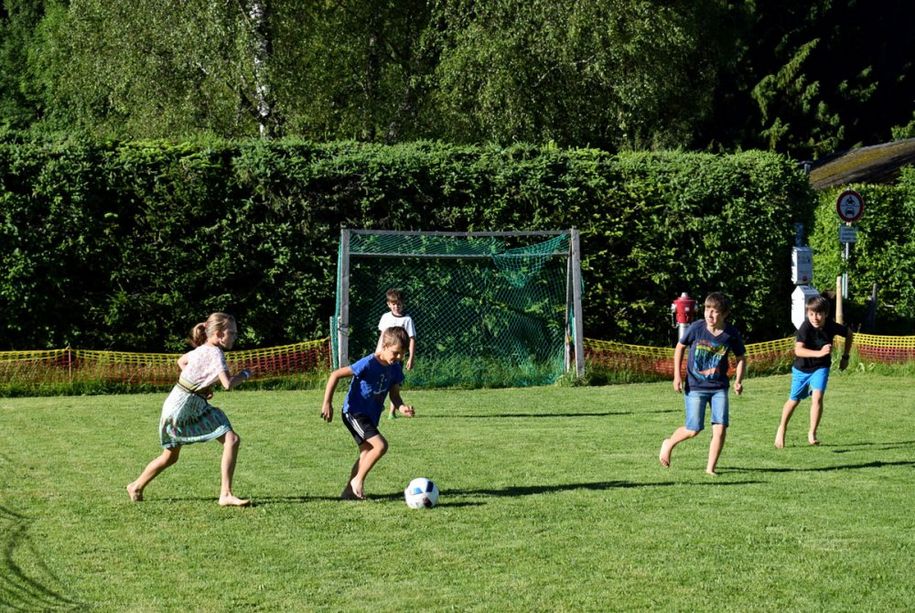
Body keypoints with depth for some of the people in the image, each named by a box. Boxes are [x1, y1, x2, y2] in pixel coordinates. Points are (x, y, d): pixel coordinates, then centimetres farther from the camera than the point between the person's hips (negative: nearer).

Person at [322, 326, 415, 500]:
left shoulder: (395, 368, -1)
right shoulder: (368, 364, -23)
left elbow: (394, 394, 5)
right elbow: (335, 375, -20)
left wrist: (402, 407, -18)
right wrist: (327, 403, -20)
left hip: (371, 416, 9)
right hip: (355, 412, -9)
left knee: (367, 453, 13)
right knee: (380, 445, -21)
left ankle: (349, 491, 23)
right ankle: (358, 480, -7)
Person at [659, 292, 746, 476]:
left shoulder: (732, 334, -8)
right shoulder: (696, 328, -12)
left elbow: (741, 358, 7)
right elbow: (680, 347, 4)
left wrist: (738, 381, -8)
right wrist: (677, 375, -1)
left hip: (719, 388, 2)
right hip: (695, 387, -2)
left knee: (720, 428, -10)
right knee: (693, 430, -2)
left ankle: (710, 468, 4)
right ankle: (669, 444, 29)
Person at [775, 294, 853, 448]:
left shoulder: (832, 326, -19)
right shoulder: (805, 327, -29)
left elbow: (849, 334, 3)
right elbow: (798, 350, -41)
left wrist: (845, 357, 3)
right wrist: (819, 353, -53)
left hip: (821, 367, 1)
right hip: (802, 368, -1)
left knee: (817, 397, -20)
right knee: (794, 400, 16)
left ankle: (812, 434, -8)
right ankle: (782, 428, 39)